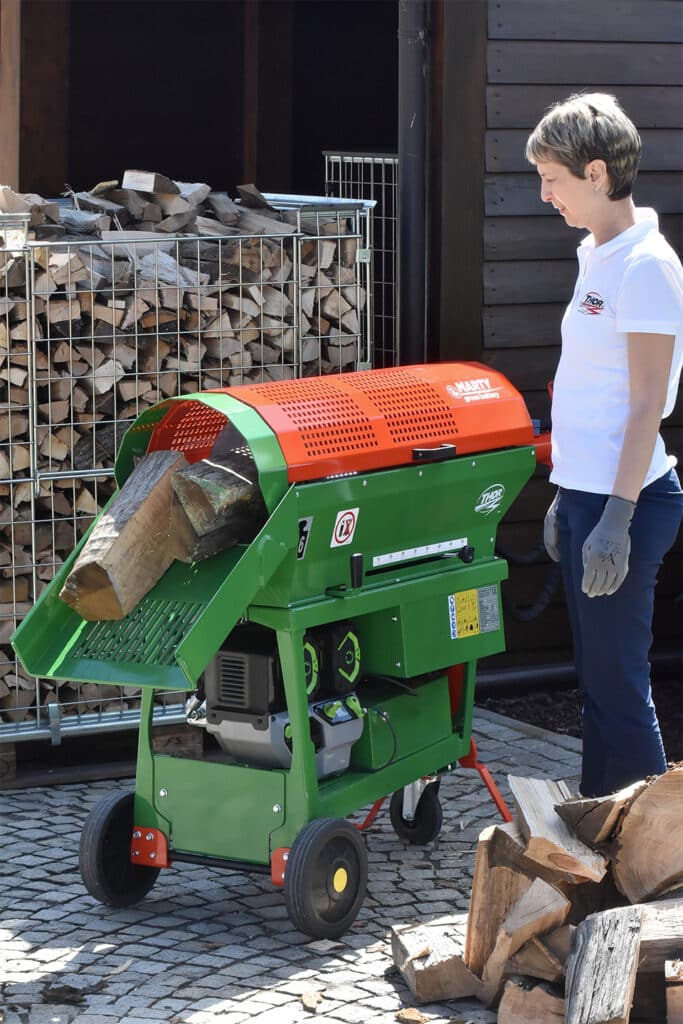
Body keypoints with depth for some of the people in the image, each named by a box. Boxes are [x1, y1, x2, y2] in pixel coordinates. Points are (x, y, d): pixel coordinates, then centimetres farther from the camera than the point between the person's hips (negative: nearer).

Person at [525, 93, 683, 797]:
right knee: (595, 679, 17)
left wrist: (616, 519, -21)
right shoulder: (599, 256, 13)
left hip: (625, 500, -10)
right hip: (585, 491, 10)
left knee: (616, 686, -4)